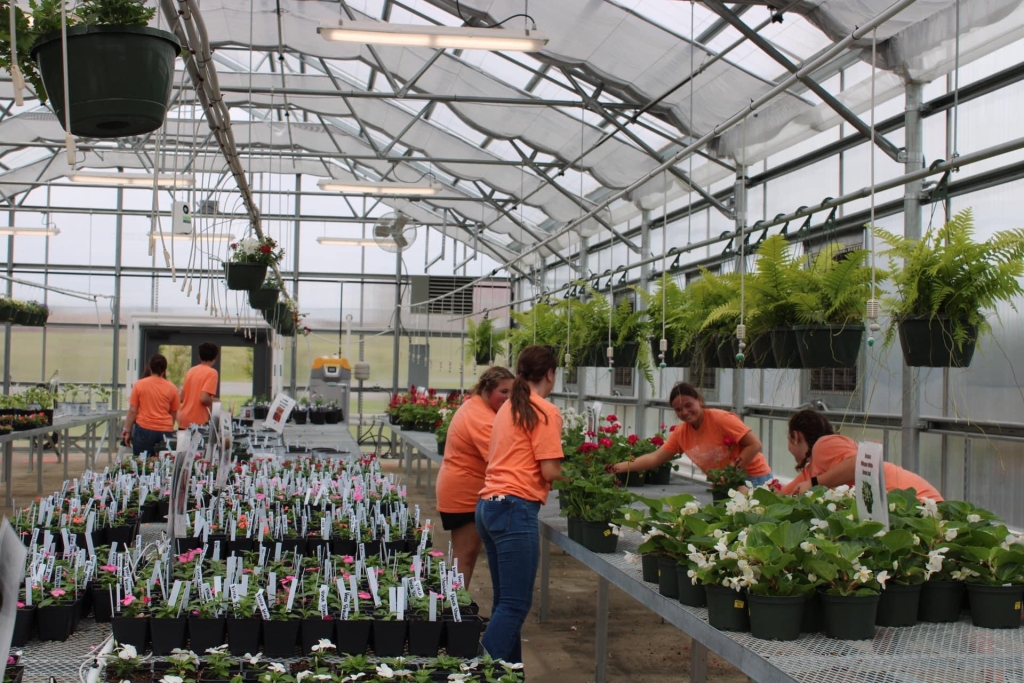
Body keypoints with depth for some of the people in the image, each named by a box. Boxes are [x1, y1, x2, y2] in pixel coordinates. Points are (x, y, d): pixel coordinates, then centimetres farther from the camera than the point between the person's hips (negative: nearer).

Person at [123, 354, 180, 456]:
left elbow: (132, 411, -1)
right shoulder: (172, 388, 3)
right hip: (165, 431, 1)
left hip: (144, 430, -1)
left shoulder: (139, 385, 0)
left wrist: (127, 431, 7)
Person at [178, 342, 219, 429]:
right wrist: (215, 401, 0)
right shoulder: (211, 372, -9)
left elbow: (182, 398, 15)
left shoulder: (190, 371, 13)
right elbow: (204, 399, -19)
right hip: (198, 422, -7)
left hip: (183, 419, 7)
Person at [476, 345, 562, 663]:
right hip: (515, 509, -9)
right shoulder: (546, 412, -7)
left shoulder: (508, 408, 17)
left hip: (489, 505, 9)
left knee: (505, 600, 15)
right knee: (516, 604, -7)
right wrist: (560, 470, 8)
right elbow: (550, 471, -12)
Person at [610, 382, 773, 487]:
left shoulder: (721, 419, -20)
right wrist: (622, 467, -12)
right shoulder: (681, 433, -1)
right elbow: (655, 458, -1)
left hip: (753, 478, -6)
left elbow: (755, 445, -20)